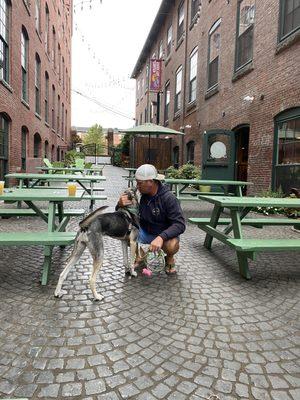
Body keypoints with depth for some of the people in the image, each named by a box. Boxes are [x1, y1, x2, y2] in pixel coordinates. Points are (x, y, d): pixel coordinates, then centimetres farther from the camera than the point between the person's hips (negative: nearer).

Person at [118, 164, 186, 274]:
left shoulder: (169, 198, -22)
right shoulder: (139, 194, -11)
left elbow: (180, 224, -26)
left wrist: (161, 237, -42)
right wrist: (121, 204, -28)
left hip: (164, 234, -4)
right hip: (144, 232, 4)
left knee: (172, 246, -35)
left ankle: (169, 258, 3)